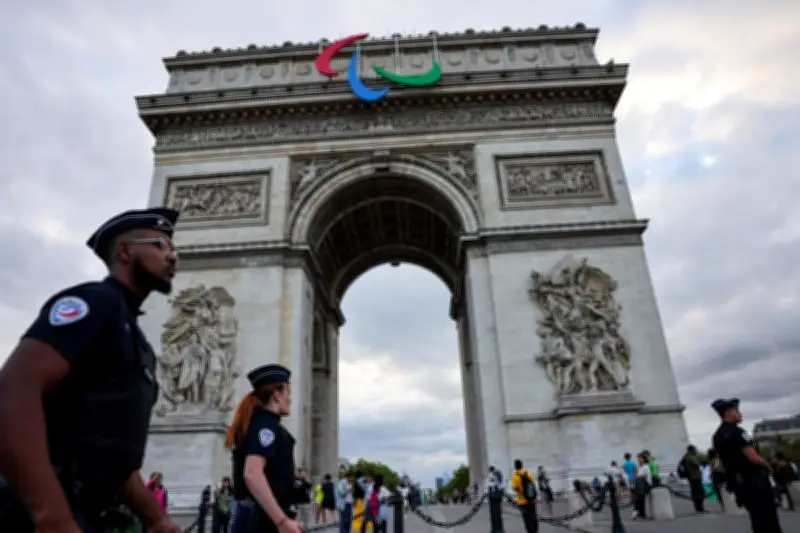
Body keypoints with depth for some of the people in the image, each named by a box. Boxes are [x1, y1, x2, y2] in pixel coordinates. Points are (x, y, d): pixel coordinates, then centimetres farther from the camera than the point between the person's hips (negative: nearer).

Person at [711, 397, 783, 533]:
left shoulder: (717, 436, 11)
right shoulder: (736, 431, -18)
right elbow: (754, 458, -22)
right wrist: (767, 466, -4)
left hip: (739, 483, 8)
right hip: (754, 481, -8)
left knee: (758, 521, 15)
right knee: (770, 522, 0)